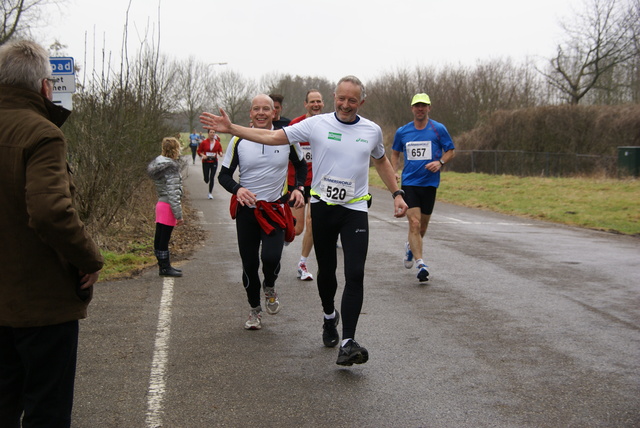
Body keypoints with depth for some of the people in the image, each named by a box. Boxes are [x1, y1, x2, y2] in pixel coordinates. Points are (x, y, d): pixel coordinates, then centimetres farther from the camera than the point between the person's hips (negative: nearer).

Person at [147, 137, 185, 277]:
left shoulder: (159, 164, 11)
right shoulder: (171, 167, -18)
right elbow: (173, 193, -21)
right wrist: (178, 214, -19)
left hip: (161, 203, 10)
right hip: (168, 207, -10)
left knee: (159, 238, 14)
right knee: (164, 239, -2)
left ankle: (164, 265, 25)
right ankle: (165, 267, 5)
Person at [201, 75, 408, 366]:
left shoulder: (372, 131, 4)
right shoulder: (316, 124, -3)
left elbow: (381, 161, 23)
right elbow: (273, 137, -6)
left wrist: (396, 193, 17)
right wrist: (230, 129, -14)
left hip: (355, 210, 0)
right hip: (323, 207, 0)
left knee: (355, 274, -13)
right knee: (326, 270, 13)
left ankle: (347, 343, -14)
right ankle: (329, 317, 42)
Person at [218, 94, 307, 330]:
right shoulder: (238, 141, -2)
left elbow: (301, 165, 15)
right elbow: (224, 174, 3)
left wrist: (298, 188, -1)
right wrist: (237, 189, -17)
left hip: (276, 209, -1)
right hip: (246, 210, 1)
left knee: (271, 257, -19)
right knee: (249, 263, 6)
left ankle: (270, 288, 16)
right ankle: (254, 309, 28)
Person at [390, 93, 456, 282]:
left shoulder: (439, 129, 0)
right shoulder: (402, 132, 5)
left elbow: (451, 151, 6)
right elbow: (395, 153, 19)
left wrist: (440, 162, -14)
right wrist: (393, 172, 3)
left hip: (429, 183, 1)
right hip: (409, 182, 0)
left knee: (423, 224, 12)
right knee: (414, 223, -14)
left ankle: (410, 246, 43)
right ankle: (420, 263, -15)